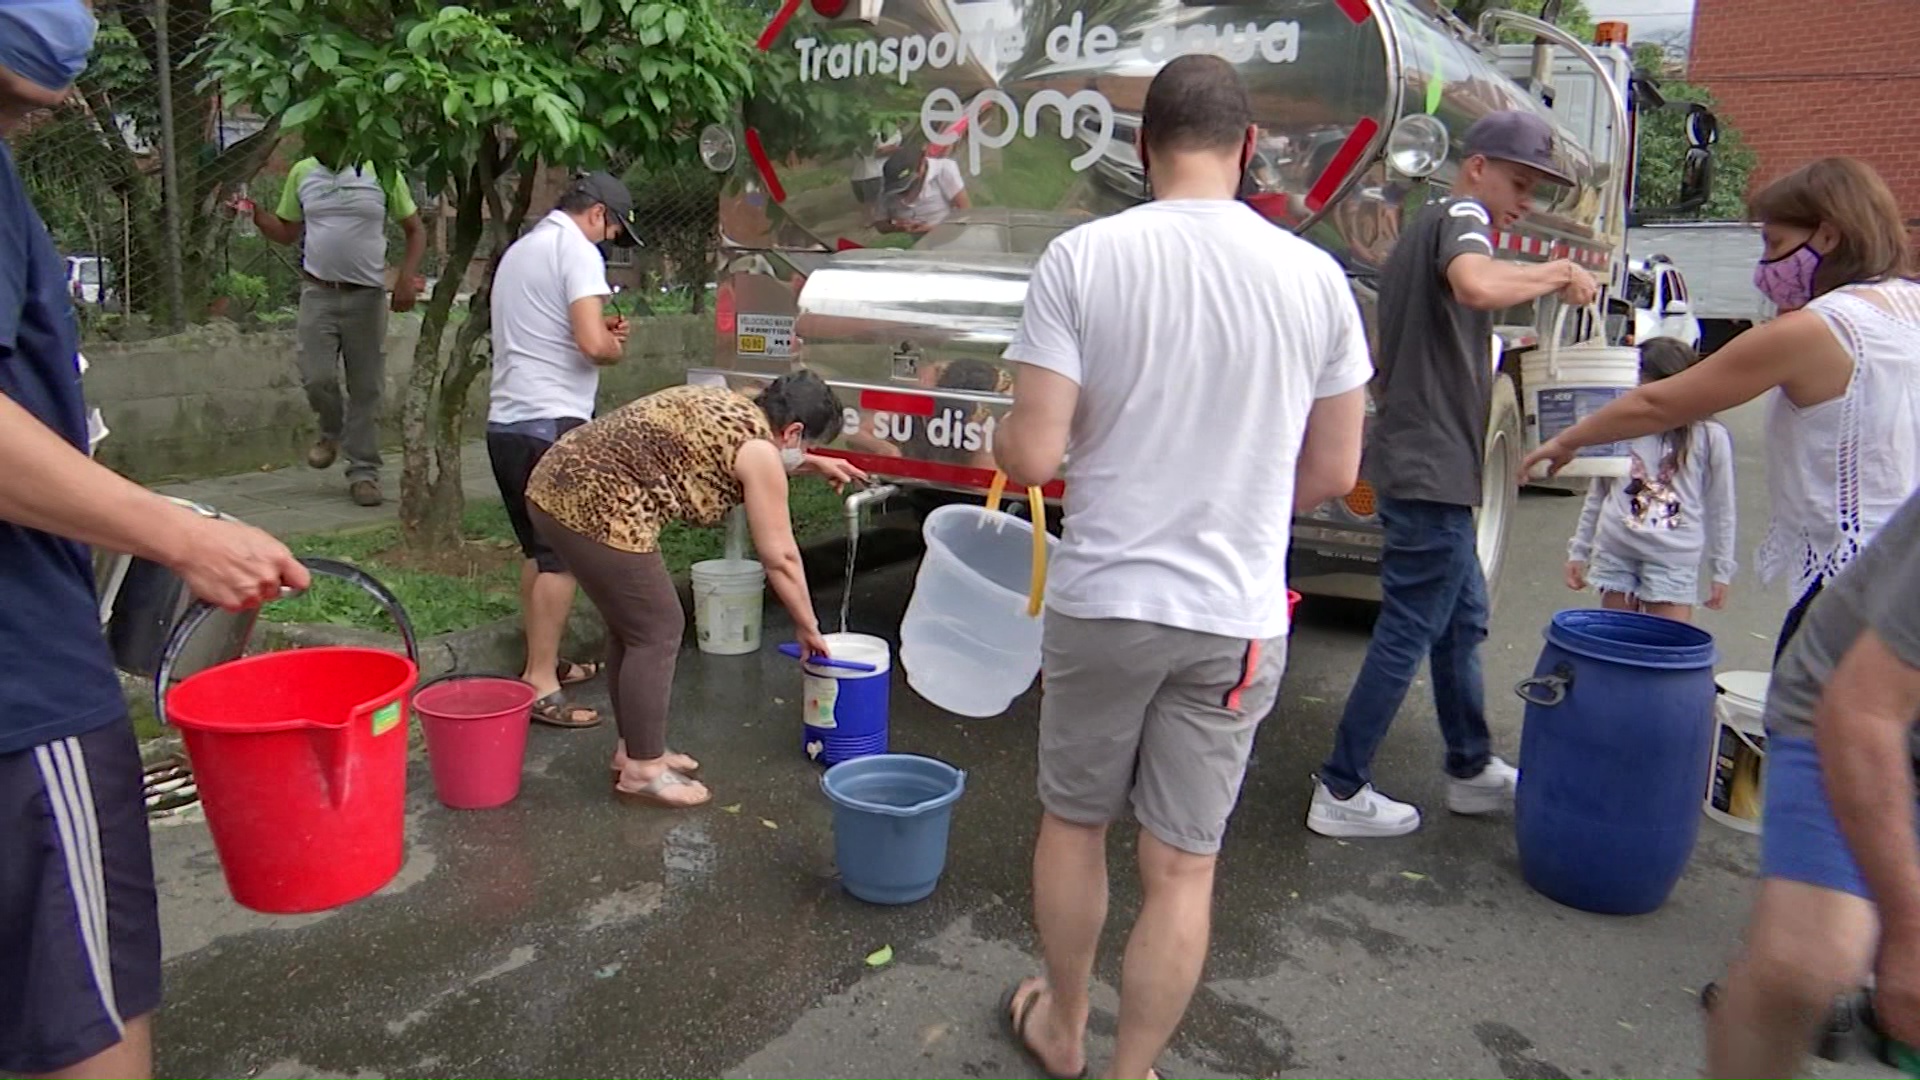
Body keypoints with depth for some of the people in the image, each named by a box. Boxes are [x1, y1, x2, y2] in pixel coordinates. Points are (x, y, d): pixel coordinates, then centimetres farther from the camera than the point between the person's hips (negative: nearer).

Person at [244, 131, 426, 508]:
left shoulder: (381, 173, 0)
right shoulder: (302, 173, 7)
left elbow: (415, 230, 5)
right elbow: (286, 231, 16)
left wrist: (406, 277, -8)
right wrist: (255, 214, -3)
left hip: (367, 296, -1)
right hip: (318, 293, 2)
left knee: (367, 388, 2)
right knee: (317, 378, -9)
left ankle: (363, 470, 11)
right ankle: (333, 431, 24)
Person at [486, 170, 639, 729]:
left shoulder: (520, 249, 22)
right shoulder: (576, 249, -7)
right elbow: (593, 344, -20)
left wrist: (600, 328, 17)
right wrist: (615, 346, 3)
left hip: (506, 421, 10)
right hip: (551, 424, -10)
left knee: (537, 550, 16)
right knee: (562, 555, -7)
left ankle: (541, 663, 24)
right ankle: (541, 685, -7)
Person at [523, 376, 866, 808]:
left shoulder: (727, 408, 18)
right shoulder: (758, 449, -7)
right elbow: (780, 557, -3)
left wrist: (814, 464, 44)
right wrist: (808, 628, 9)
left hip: (559, 486, 10)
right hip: (597, 508, -10)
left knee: (632, 625, 19)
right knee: (657, 631, 1)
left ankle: (635, 748, 30)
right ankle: (642, 770, 12)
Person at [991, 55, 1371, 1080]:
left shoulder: (1081, 257, -11)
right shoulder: (1314, 275, -4)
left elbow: (1033, 455, -14)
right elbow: (1333, 471, 4)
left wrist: (1000, 435, 9)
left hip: (1101, 602, -1)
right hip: (1237, 618, 1)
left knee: (1071, 822, 21)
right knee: (1181, 867, 13)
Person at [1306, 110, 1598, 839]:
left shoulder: (1422, 231, 21)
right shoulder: (1462, 216, -10)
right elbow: (1476, 284, -34)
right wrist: (1558, 274, -19)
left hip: (1418, 460, 11)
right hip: (1432, 468, -11)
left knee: (1462, 621, 19)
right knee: (1407, 634, -4)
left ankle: (1472, 770, 31)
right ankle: (1341, 792, 3)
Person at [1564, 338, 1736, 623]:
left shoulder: (1709, 437, -2)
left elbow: (1720, 508, 4)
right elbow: (1597, 496, 15)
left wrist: (1722, 570, 7)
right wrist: (1578, 551, 15)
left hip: (1673, 559, -3)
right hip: (1614, 552, 3)